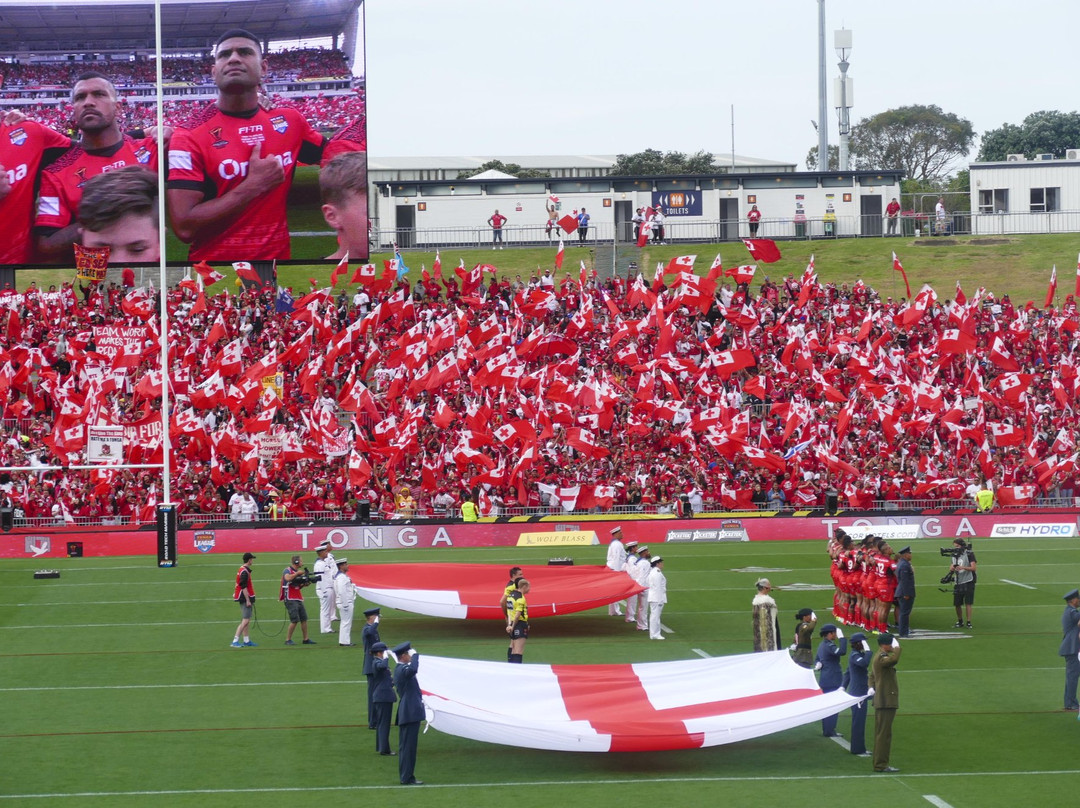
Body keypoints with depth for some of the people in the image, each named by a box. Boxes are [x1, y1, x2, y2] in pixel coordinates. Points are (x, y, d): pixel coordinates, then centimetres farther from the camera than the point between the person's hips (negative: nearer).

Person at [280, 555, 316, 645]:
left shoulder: (297, 572, 17)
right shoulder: (288, 570, -8)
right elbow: (288, 578, -31)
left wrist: (304, 585, 4)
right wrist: (297, 573, -21)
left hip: (298, 599, 9)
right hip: (290, 599, -9)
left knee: (304, 619, 7)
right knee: (294, 620, -12)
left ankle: (306, 639, 14)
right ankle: (288, 640, -3)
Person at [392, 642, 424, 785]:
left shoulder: (399, 669, 16)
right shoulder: (402, 670, -17)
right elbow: (413, 669, -40)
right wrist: (415, 655, -25)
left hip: (407, 714, 11)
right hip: (410, 714, -11)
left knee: (406, 746, 13)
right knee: (408, 746, -8)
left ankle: (406, 776, 19)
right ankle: (407, 778, -7)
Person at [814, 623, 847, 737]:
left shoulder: (822, 646, 13)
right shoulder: (829, 646, -19)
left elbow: (817, 659, 24)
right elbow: (842, 651, -35)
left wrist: (818, 665, 4)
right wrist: (841, 637, -29)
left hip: (825, 680, 10)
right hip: (832, 681, -10)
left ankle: (827, 730, 22)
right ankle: (829, 731, -7)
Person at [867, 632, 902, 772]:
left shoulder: (878, 657, 17)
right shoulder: (881, 658, -17)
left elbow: (871, 676, 26)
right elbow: (894, 659, -38)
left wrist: (871, 687, 8)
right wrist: (897, 648, -20)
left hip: (881, 701, 11)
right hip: (886, 702, -11)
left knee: (880, 733, 14)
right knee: (884, 733, -8)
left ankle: (879, 762, 20)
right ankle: (881, 765, -7)